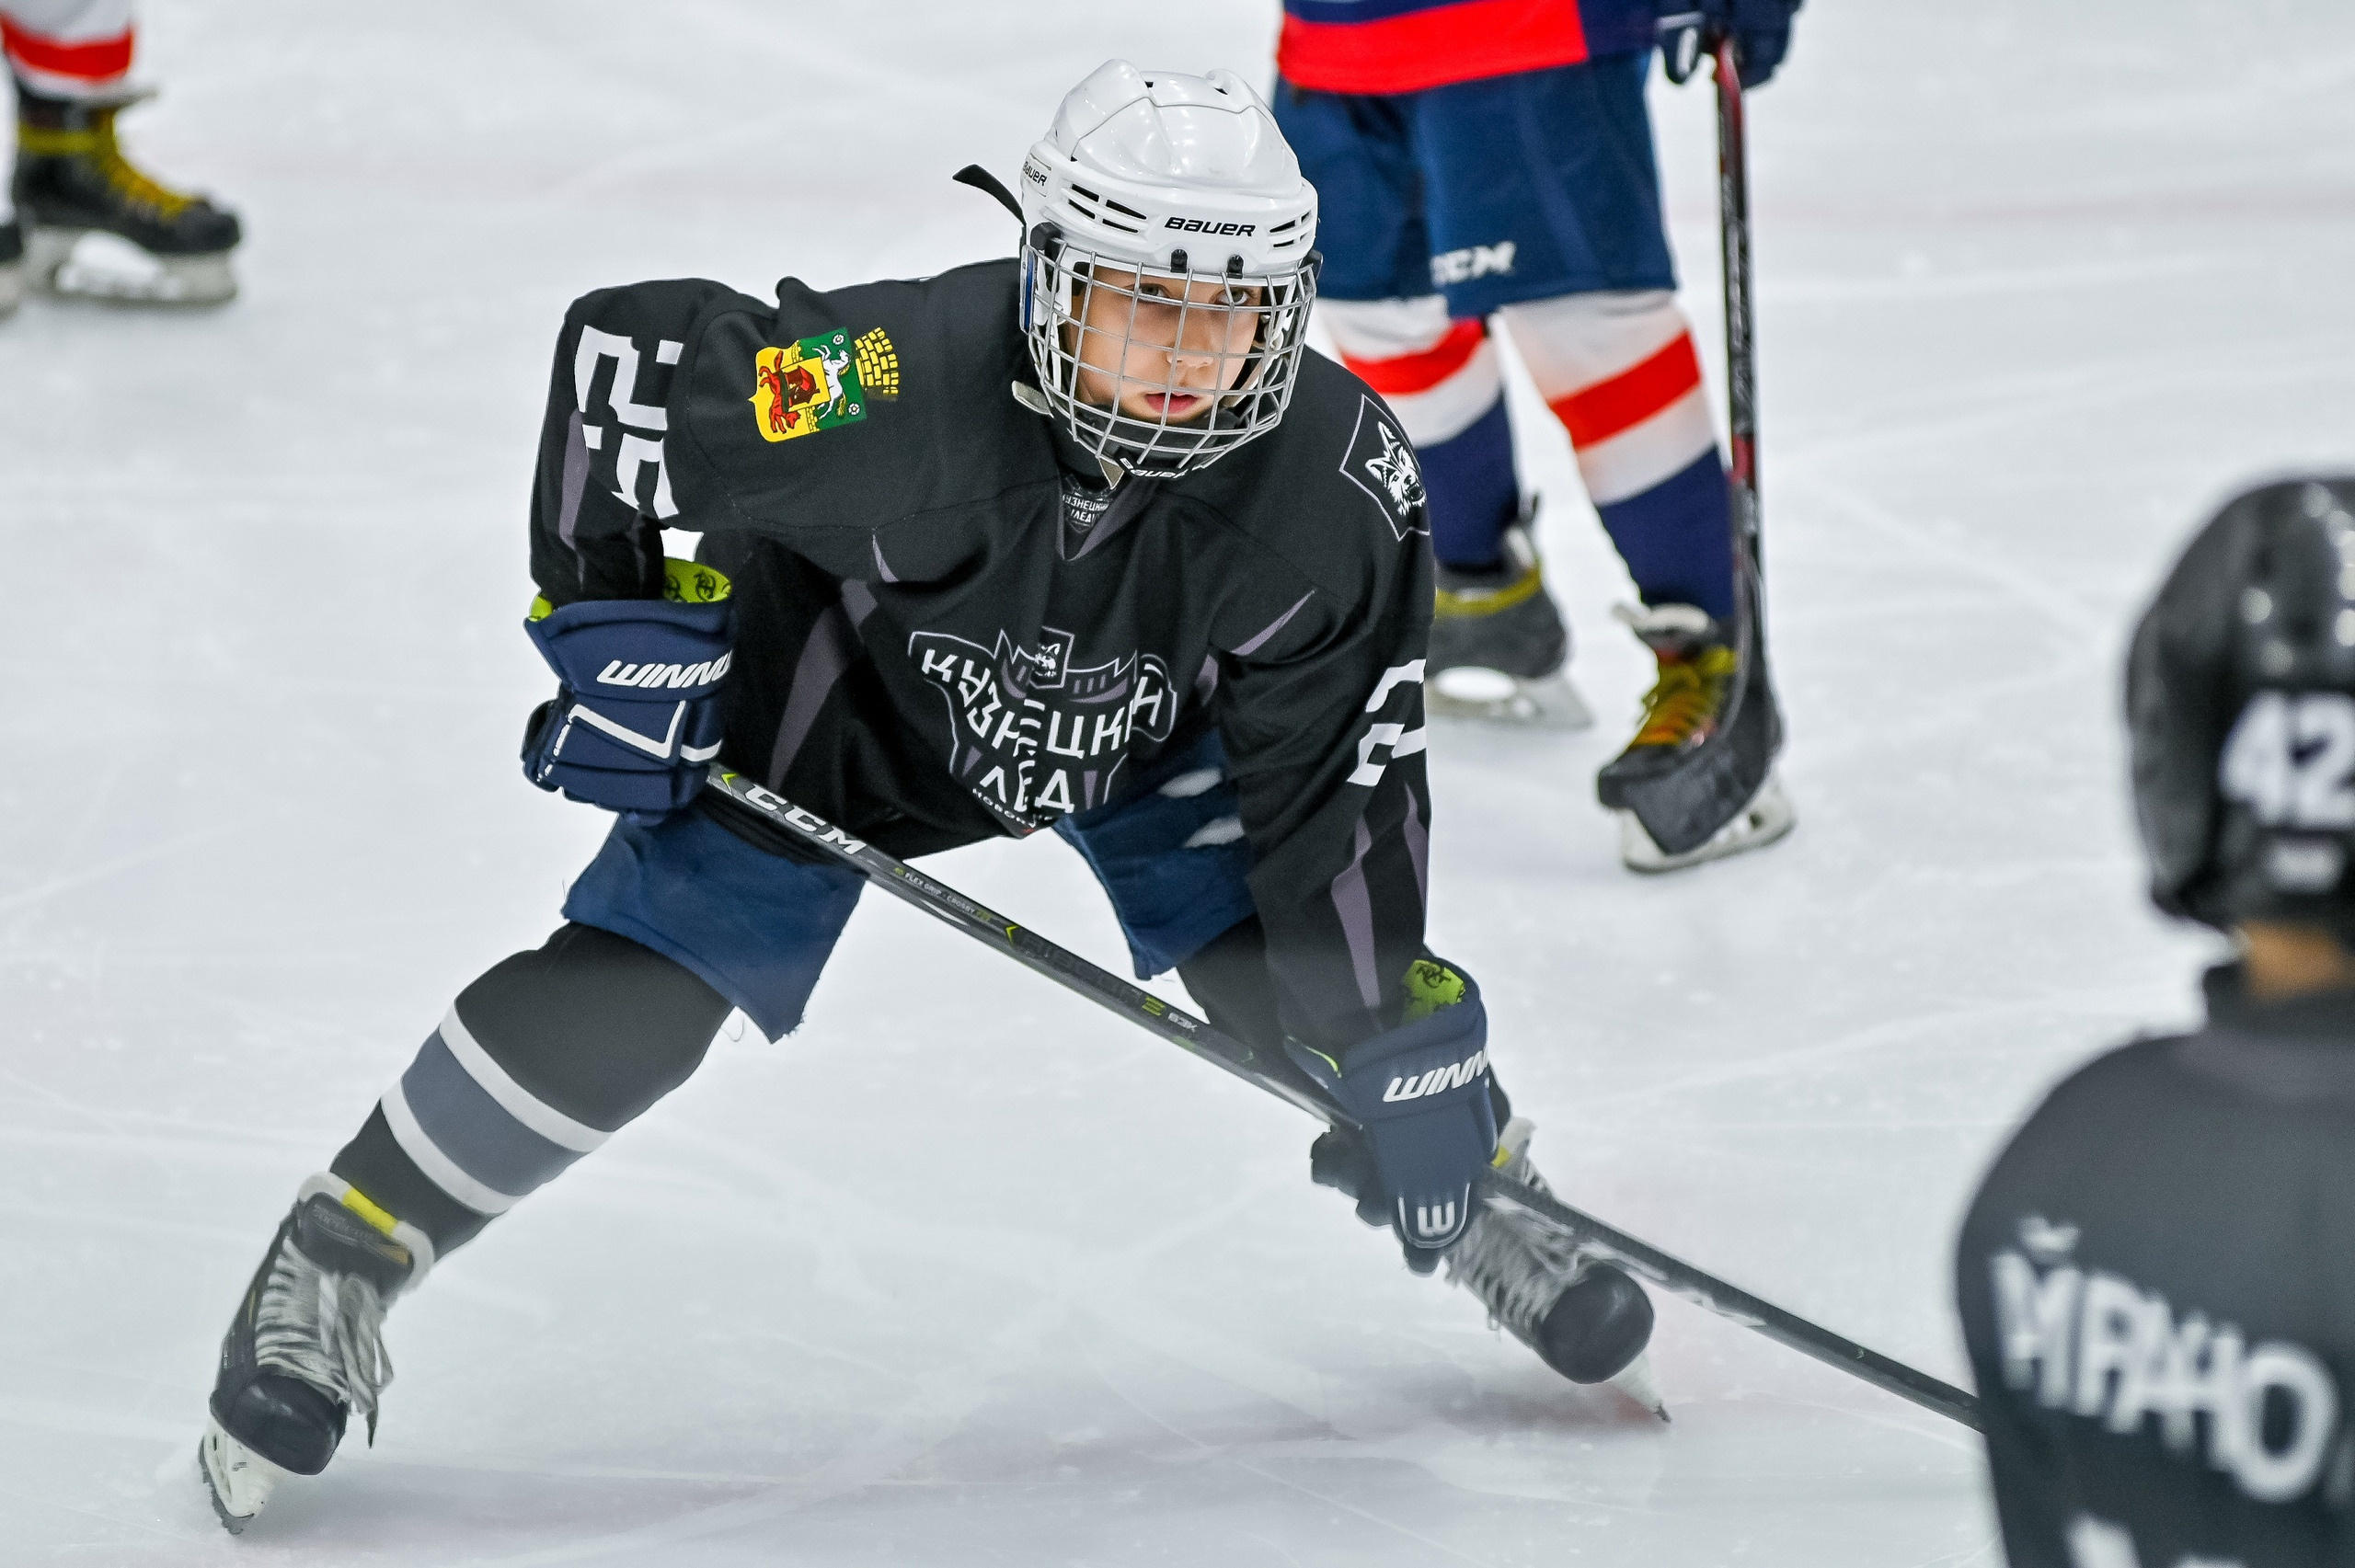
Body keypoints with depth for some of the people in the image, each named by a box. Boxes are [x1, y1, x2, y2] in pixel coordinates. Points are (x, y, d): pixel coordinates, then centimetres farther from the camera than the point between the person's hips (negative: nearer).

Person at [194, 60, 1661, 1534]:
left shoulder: (1338, 487, -31)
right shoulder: (892, 389, -41)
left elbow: (1339, 785, -21)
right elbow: (622, 349, -28)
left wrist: (1389, 1041, -20)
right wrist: (614, 614, -25)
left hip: (1146, 729, 2)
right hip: (840, 696, -2)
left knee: (1298, 969, -10)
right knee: (626, 1003, -14)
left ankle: (1486, 1205, 23)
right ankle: (336, 1262, 3)